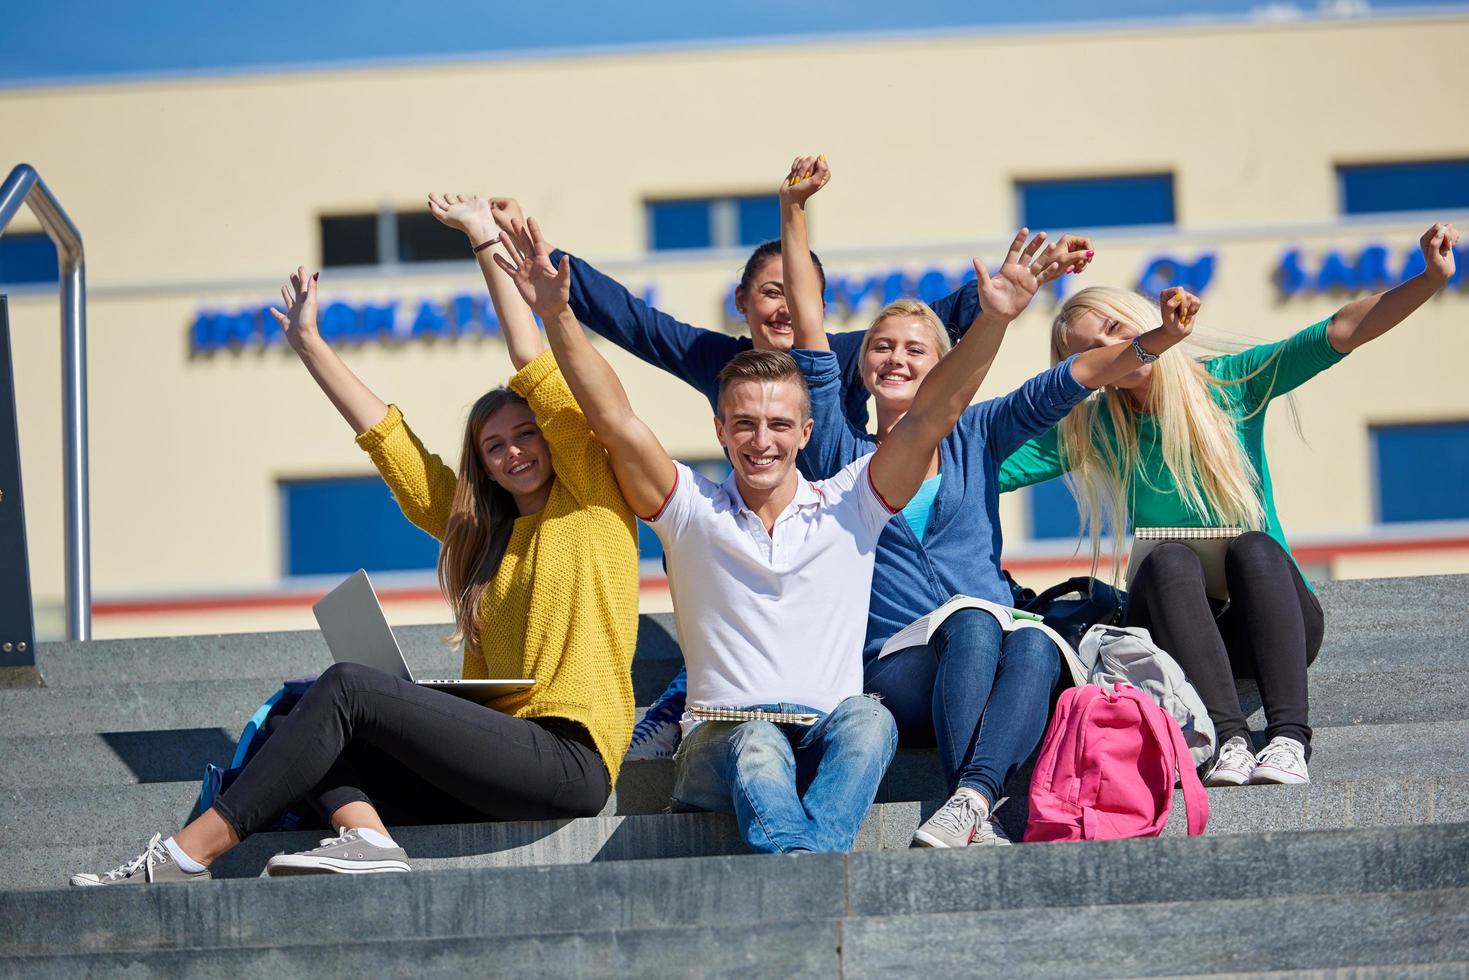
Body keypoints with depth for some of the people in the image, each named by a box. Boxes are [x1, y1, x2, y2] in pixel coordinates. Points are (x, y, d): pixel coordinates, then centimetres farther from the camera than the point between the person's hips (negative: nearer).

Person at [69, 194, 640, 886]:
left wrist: (485, 238, 5)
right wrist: (308, 343, 28)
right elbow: (388, 440, 27)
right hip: (499, 764, 8)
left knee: (346, 687, -18)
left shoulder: (591, 501, 7)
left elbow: (537, 370, 1)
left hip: (567, 760, -8)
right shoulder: (482, 530, 25)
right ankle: (368, 840, -36)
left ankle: (183, 857, -22)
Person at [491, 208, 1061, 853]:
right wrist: (557, 315, -14)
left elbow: (930, 416, 2)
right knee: (757, 745, -36)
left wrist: (992, 322, -11)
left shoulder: (848, 506, 12)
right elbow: (614, 419, -2)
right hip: (720, 745, -1)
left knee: (867, 719, -34)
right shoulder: (692, 510, 10)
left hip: (829, 747, 1)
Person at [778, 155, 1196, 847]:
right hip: (898, 673, -2)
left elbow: (1069, 381, 10)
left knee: (1034, 647, -34)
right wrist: (793, 213, 2)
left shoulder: (974, 437, 21)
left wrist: (1156, 342, -7)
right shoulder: (844, 455, 16)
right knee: (973, 623, -35)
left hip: (988, 677, 2)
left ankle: (969, 800, -51)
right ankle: (979, 818, -47)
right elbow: (810, 340, 8)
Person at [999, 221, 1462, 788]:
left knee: (1253, 546, -31)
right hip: (1173, 626, 1)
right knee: (1169, 558, -29)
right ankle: (1230, 740, -45)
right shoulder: (1095, 431, 4)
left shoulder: (1233, 382, 1)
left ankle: (1289, 739, -46)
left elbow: (1343, 332, -10)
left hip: (1271, 620, 0)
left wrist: (1431, 279, -23)